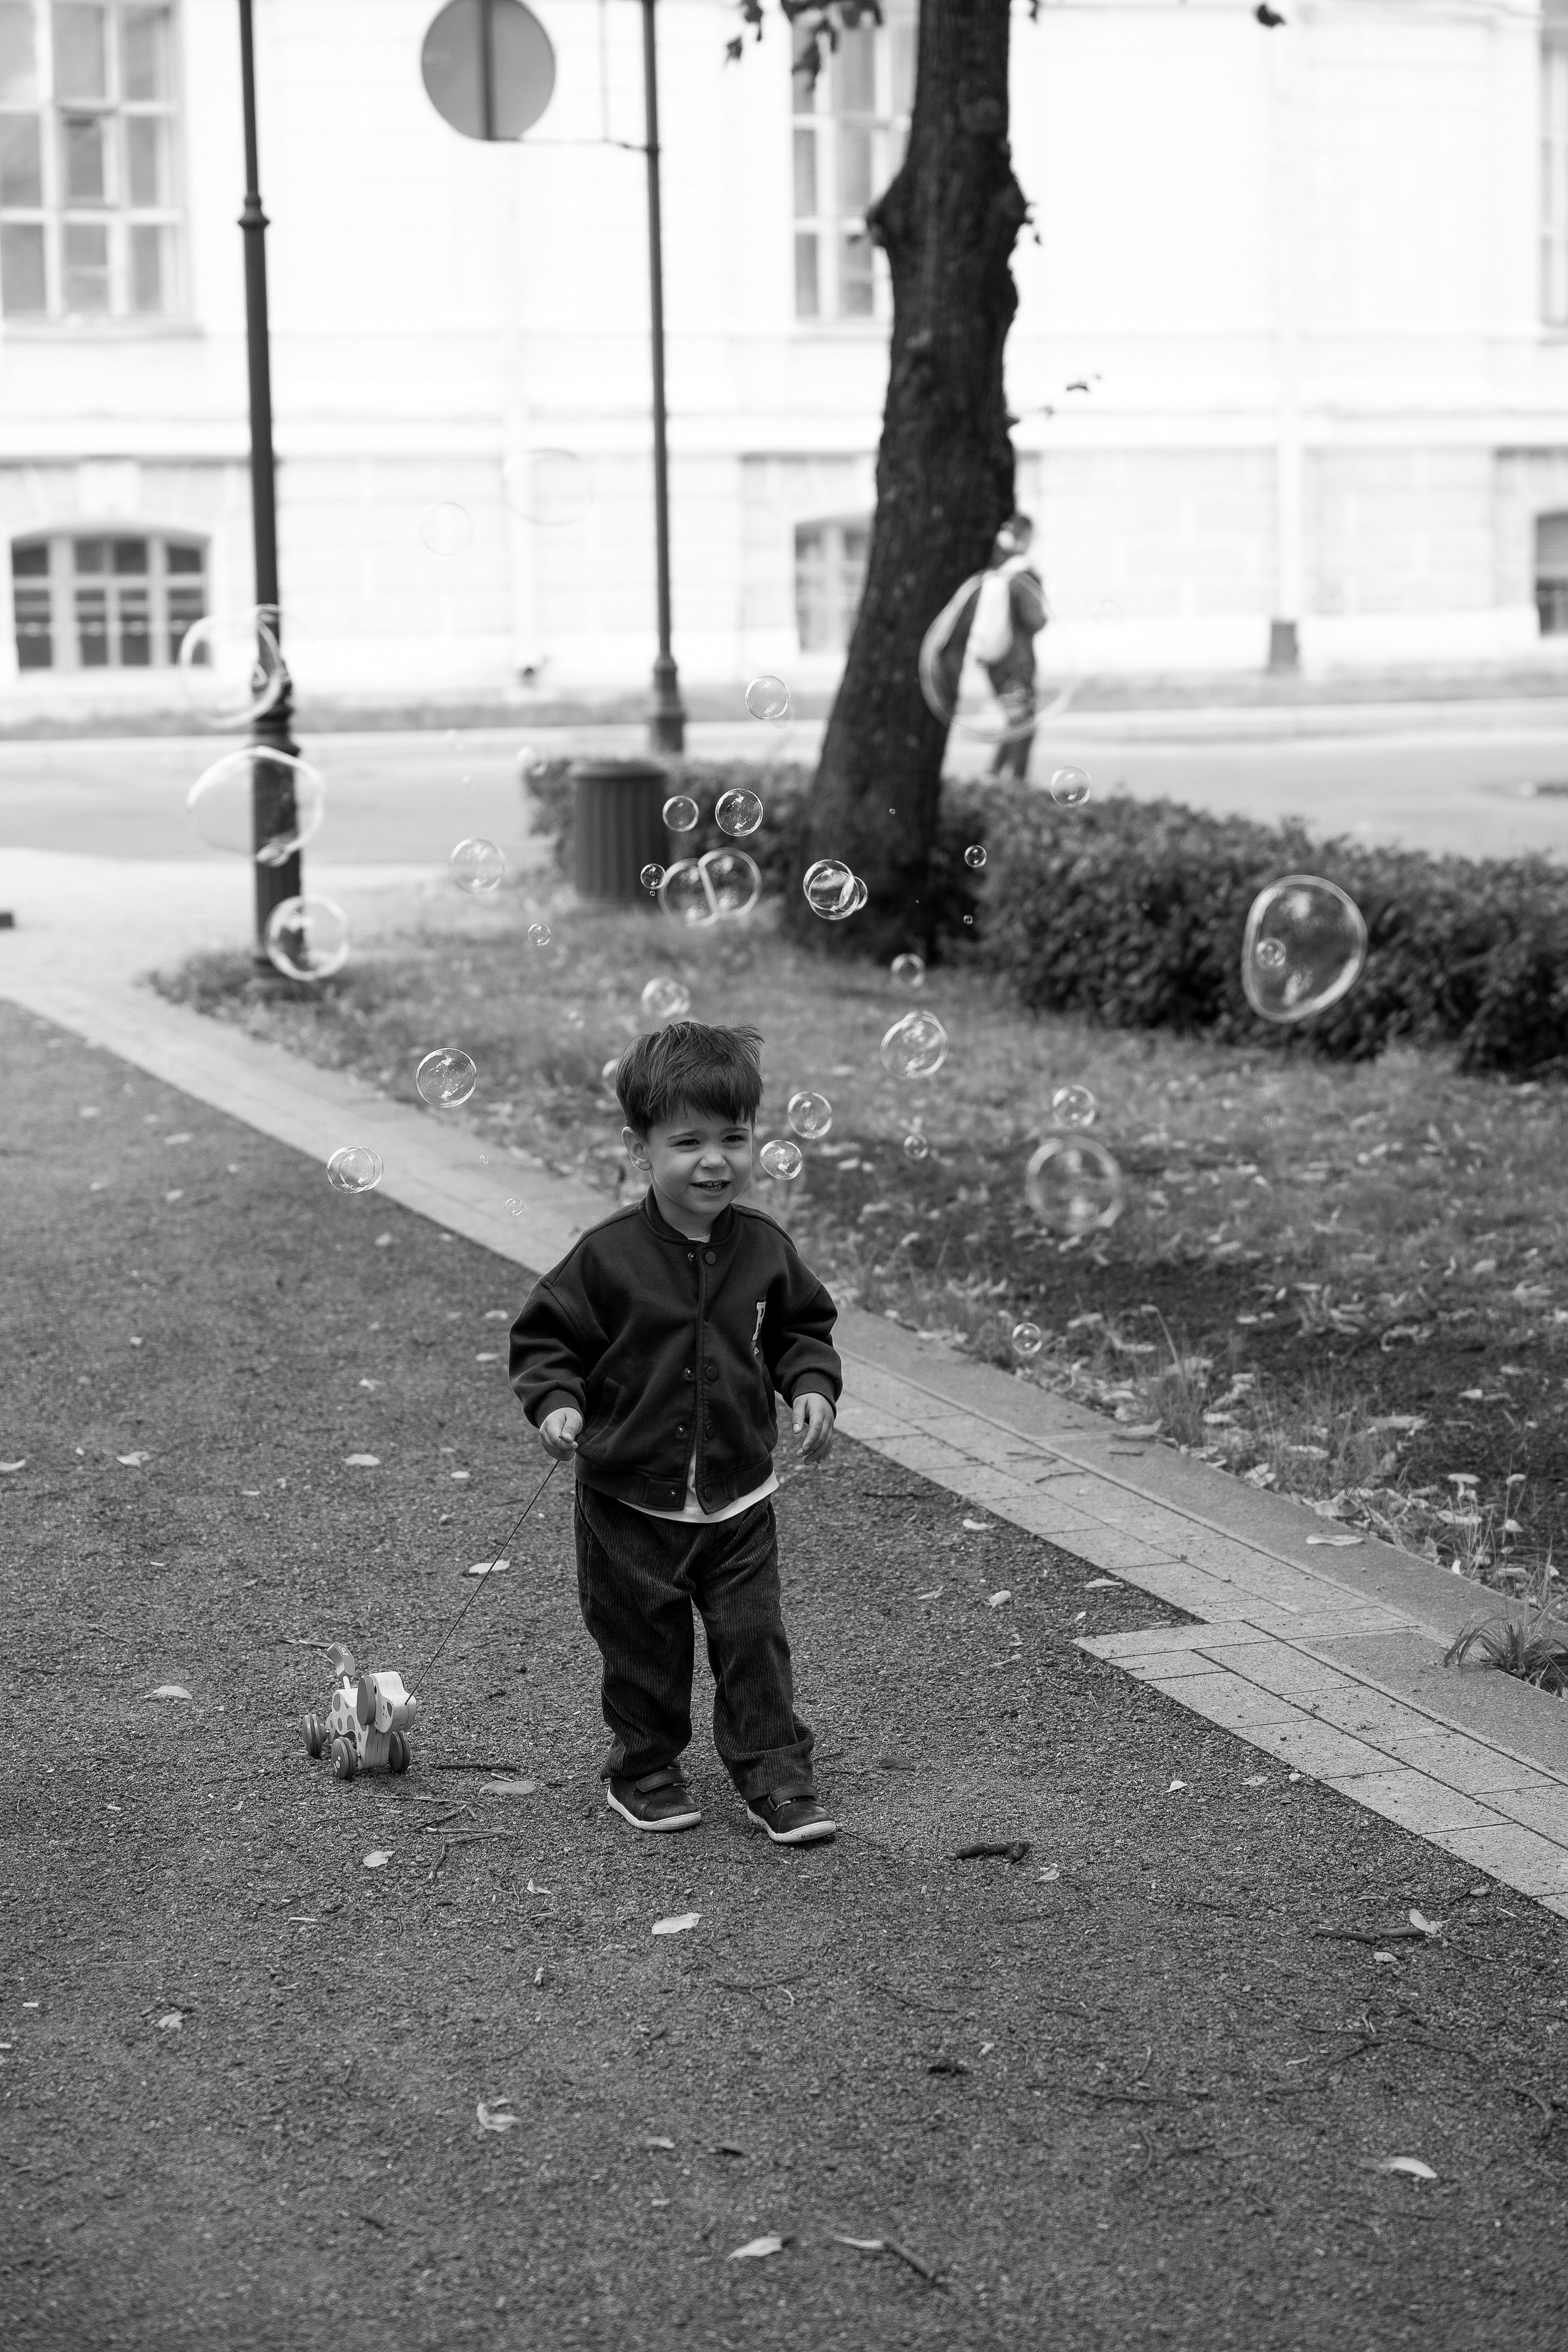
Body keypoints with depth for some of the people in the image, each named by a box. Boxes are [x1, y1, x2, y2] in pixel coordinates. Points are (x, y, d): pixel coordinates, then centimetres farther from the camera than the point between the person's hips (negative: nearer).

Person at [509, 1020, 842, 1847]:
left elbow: (803, 1327, 11)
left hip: (737, 1498, 2)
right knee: (642, 1644, 10)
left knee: (754, 1639, 2)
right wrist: (556, 1402, -21)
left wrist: (812, 1385, -6)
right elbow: (546, 1335, -6)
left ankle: (777, 1777, 15)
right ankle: (643, 1769, 29)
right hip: (629, 1498, -2)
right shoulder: (608, 1257, -14)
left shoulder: (764, 1250, -4)